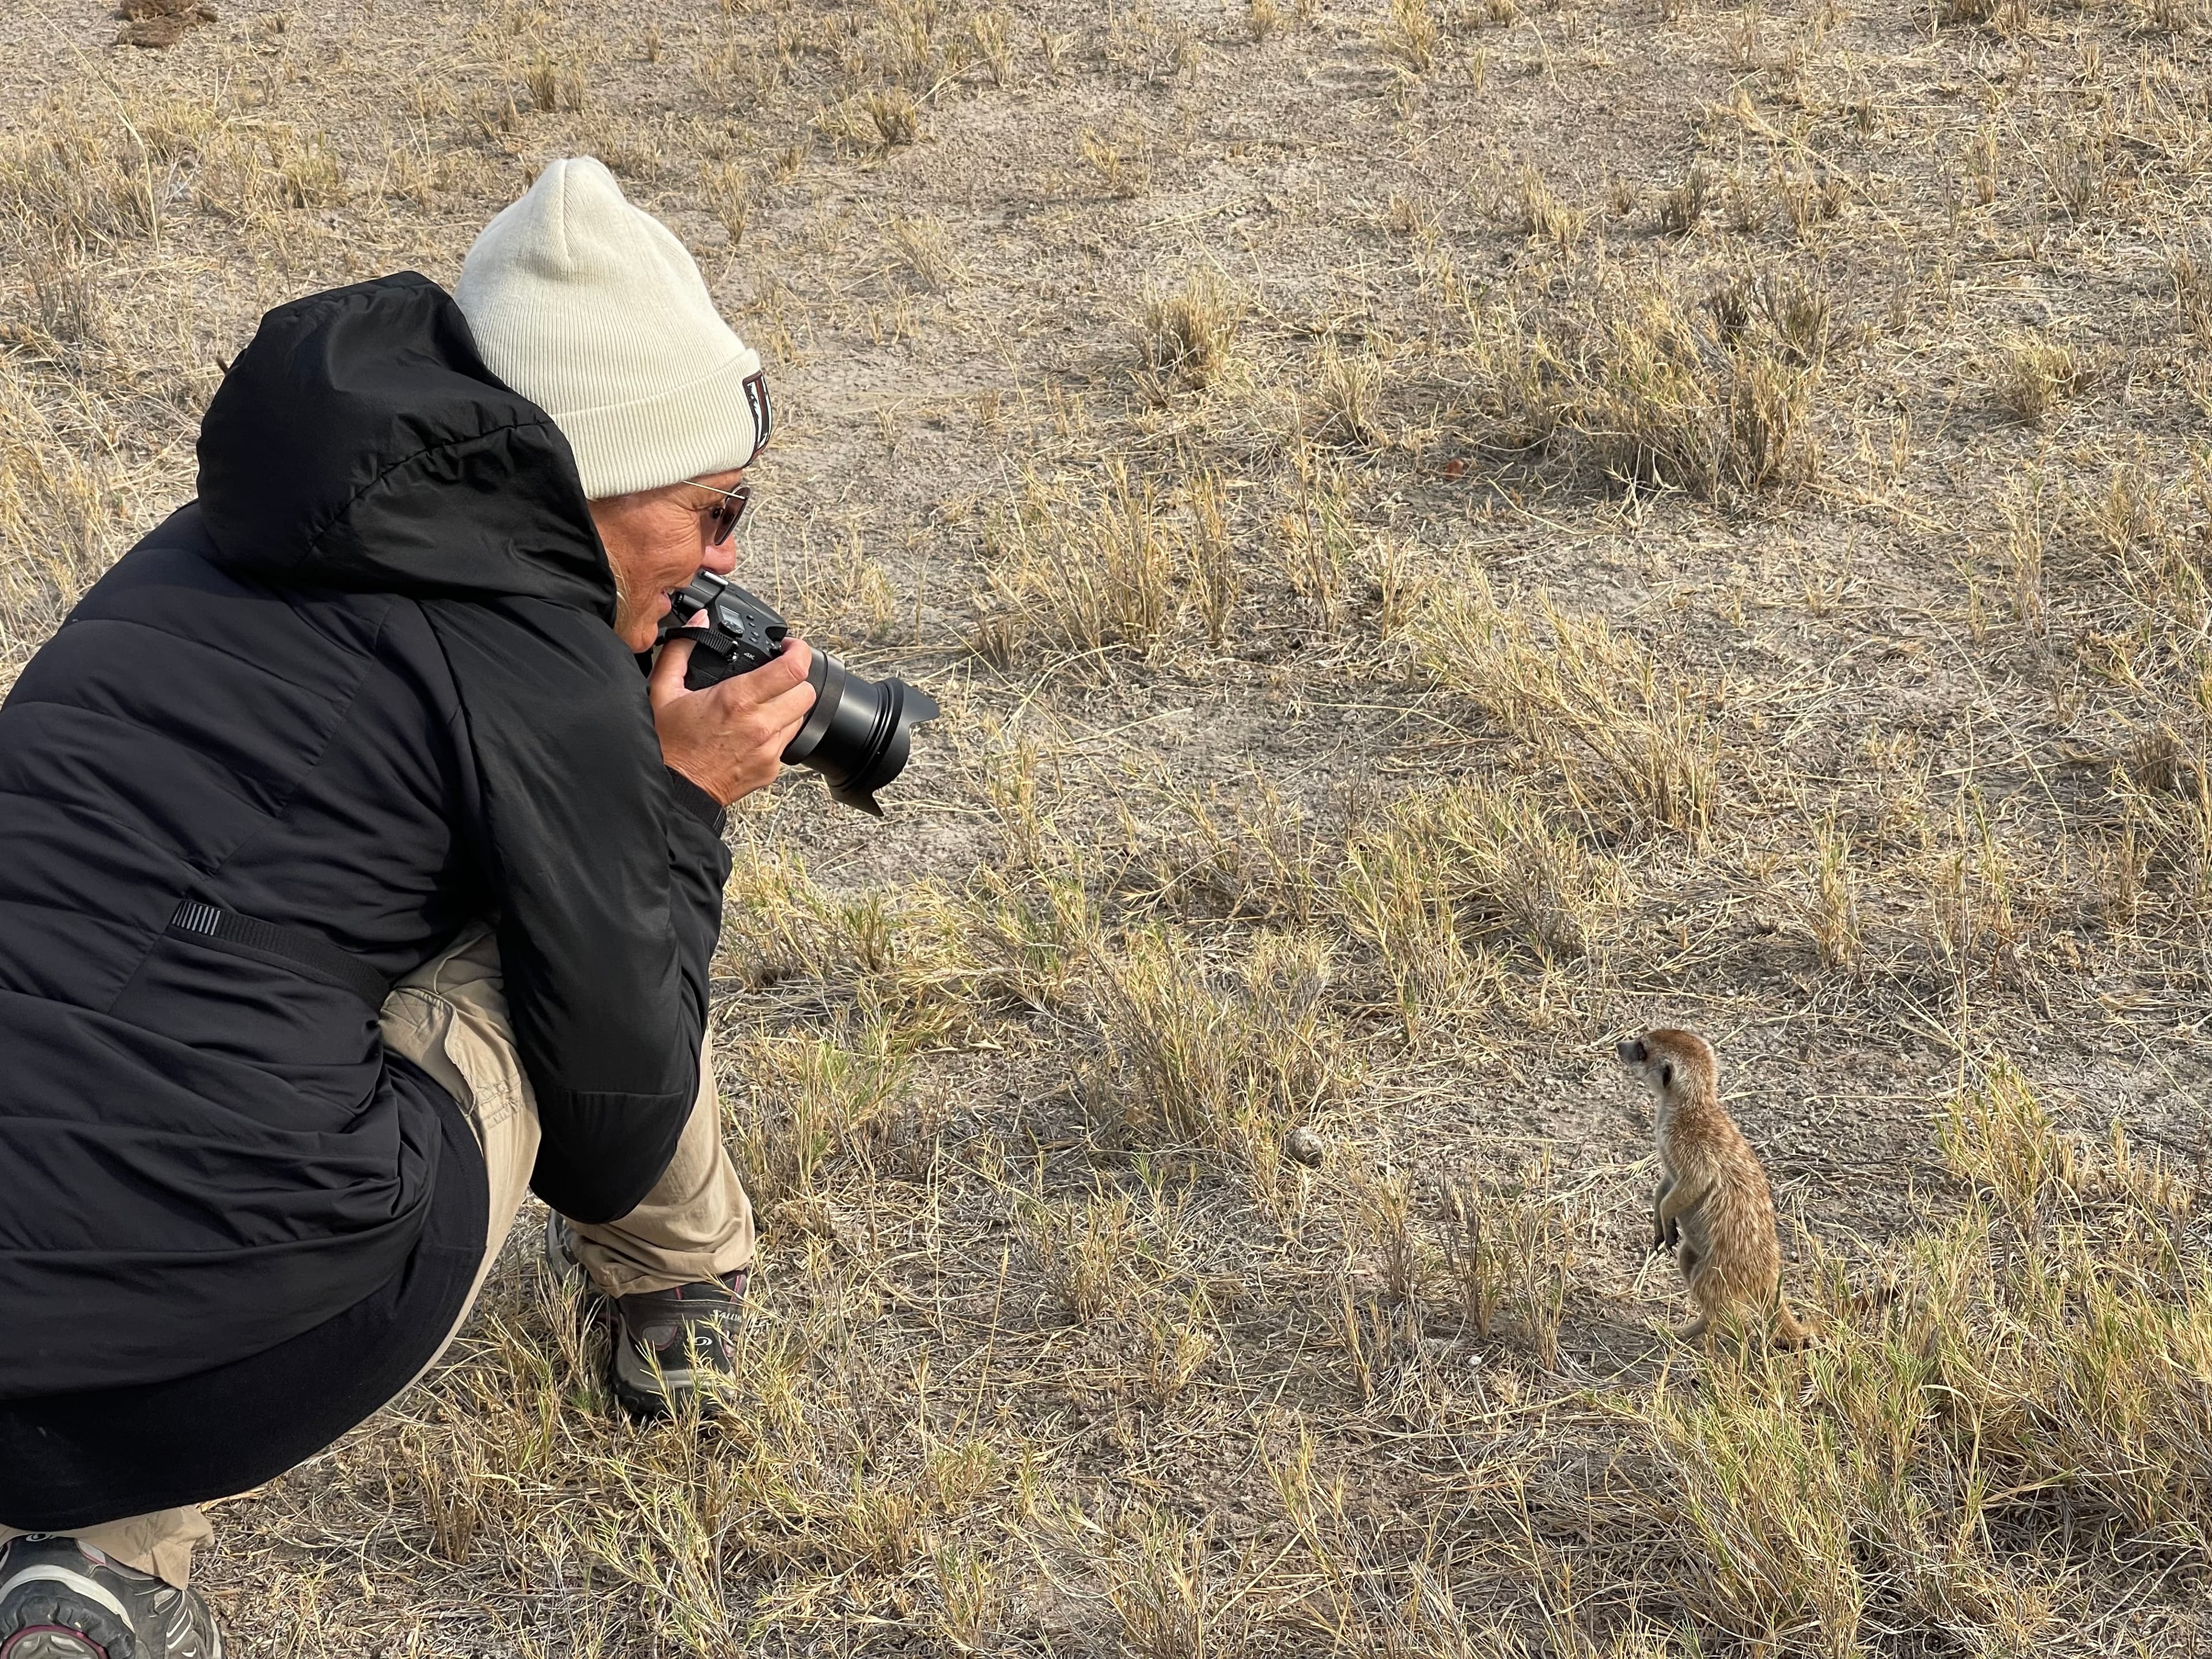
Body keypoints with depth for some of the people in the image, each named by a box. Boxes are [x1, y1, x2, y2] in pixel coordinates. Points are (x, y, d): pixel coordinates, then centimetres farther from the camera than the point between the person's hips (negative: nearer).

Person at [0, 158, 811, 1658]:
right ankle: (684, 1297, 36)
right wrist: (679, 801, 15)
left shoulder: (218, 550, 17)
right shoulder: (540, 662, -4)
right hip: (230, 1366, -6)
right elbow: (615, 1122, 4)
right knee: (603, 924, 14)